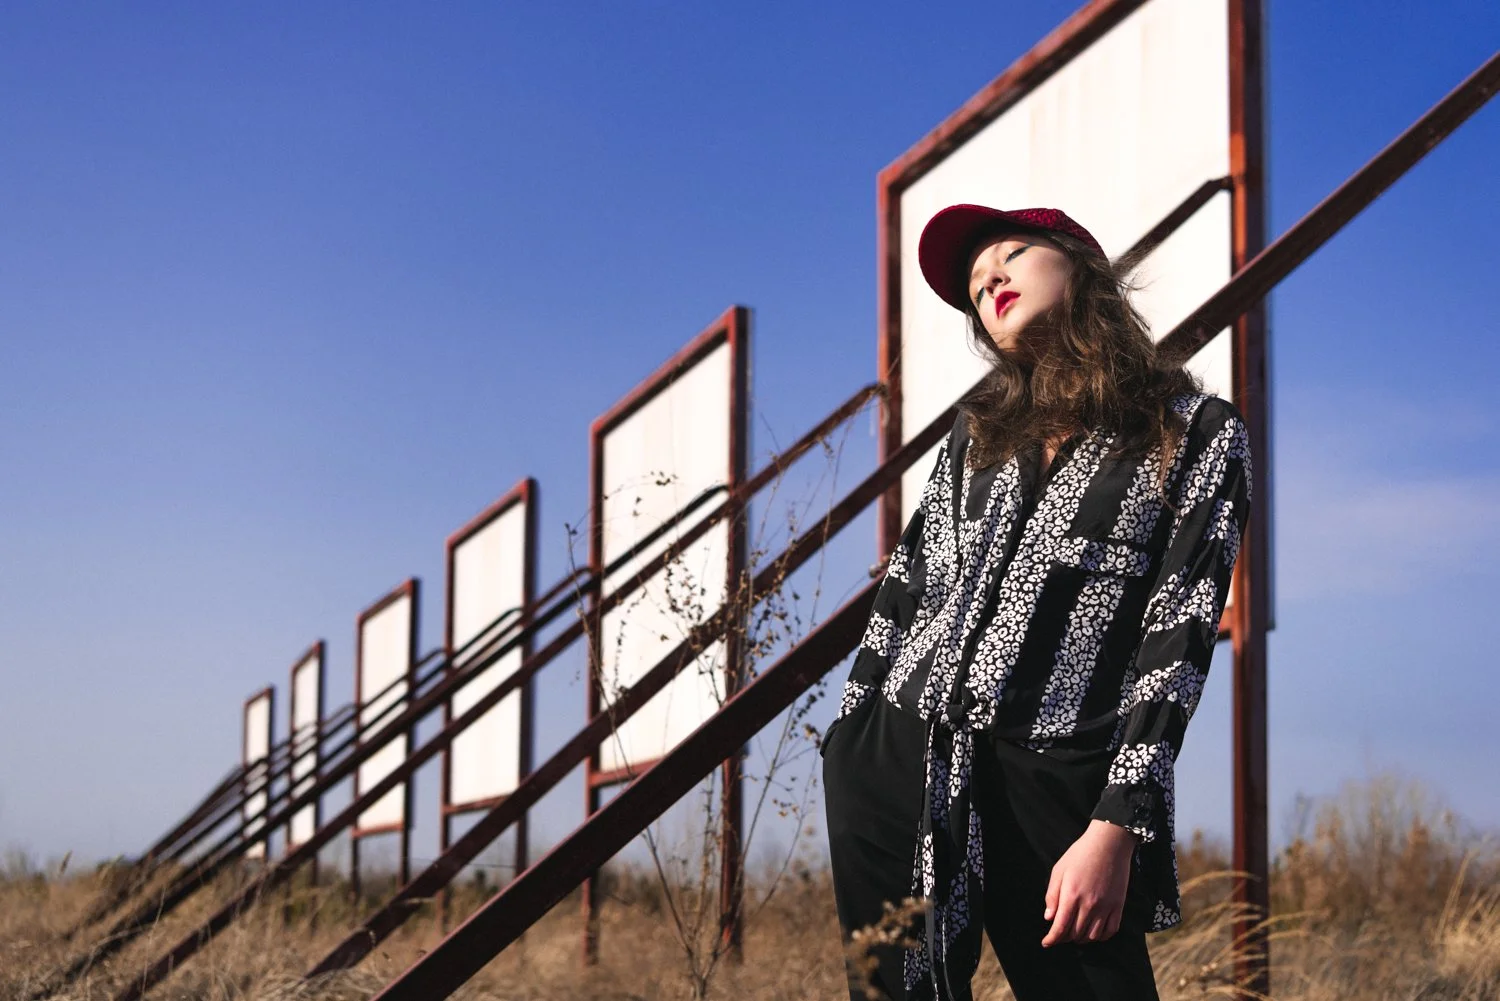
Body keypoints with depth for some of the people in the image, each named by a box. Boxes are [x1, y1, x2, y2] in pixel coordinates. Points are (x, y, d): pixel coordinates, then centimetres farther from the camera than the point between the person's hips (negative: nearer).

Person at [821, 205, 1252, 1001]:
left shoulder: (1198, 433, 2)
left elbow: (1180, 635, -5)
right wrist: (845, 748, 9)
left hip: (1051, 781, -4)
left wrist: (1117, 825, -14)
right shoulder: (978, 433, 18)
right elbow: (905, 593, 17)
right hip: (897, 757, 5)